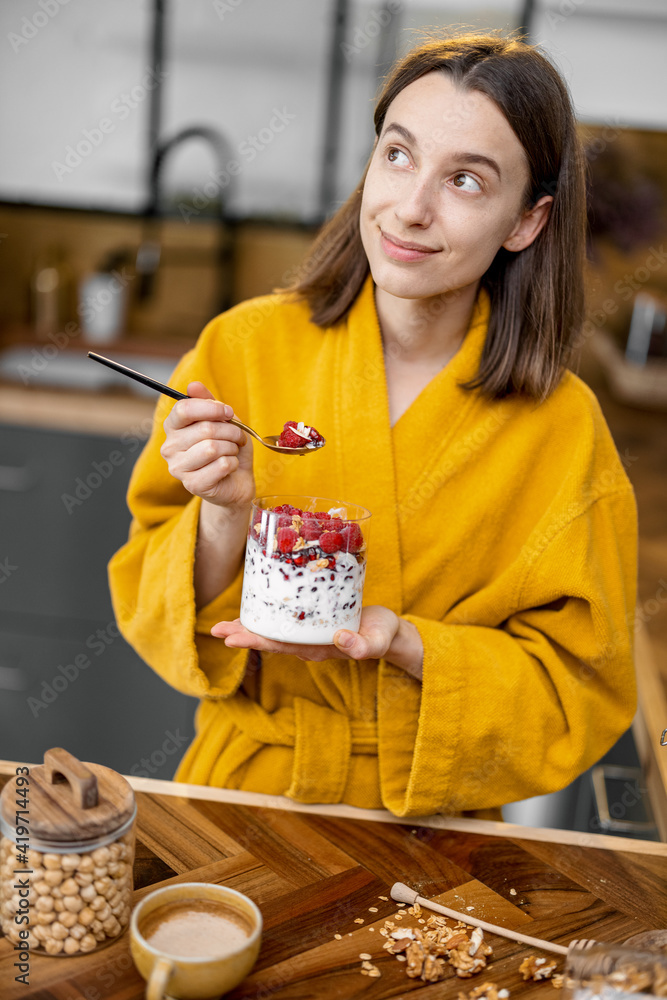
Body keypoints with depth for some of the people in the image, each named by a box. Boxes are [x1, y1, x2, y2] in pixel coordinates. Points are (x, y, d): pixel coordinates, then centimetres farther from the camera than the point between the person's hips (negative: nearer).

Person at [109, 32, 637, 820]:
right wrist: (224, 515, -21)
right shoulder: (244, 348, -7)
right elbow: (149, 601, 0)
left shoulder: (562, 428, -11)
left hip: (431, 816, 0)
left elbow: (576, 691, -5)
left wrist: (405, 644, -20)